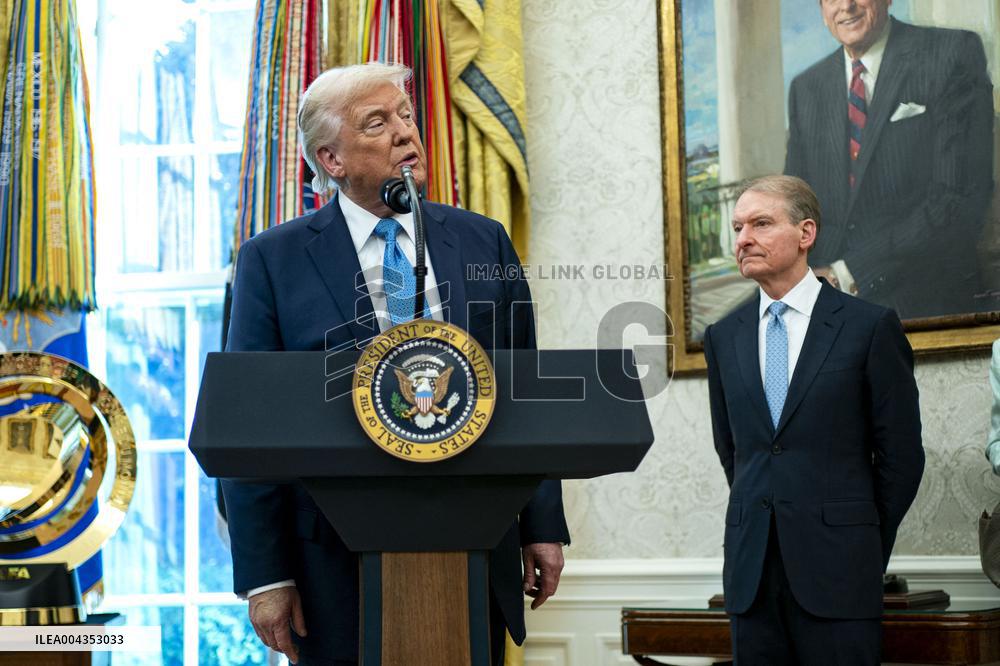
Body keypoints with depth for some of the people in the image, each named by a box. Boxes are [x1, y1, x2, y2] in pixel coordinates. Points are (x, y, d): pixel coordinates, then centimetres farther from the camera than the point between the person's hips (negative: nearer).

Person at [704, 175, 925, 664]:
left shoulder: (870, 327, -2)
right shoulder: (724, 337, 10)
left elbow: (901, 452, 1)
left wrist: (867, 547, 5)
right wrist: (759, 524, 13)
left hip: (835, 569, -4)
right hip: (751, 569, 4)